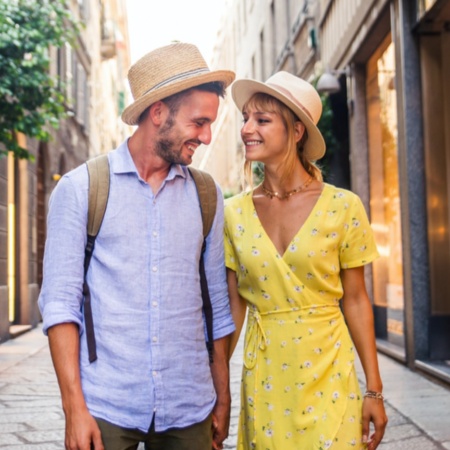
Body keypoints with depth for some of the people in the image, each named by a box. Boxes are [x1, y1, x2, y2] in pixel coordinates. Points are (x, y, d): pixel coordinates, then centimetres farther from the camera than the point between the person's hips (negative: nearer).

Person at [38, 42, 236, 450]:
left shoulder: (206, 195, 5)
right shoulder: (80, 188, -3)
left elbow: (218, 305, 9)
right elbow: (60, 302, -5)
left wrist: (223, 400, 9)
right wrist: (74, 408, -10)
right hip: (106, 409, -2)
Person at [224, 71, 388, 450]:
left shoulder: (342, 207, -7)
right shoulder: (234, 213, -1)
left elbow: (355, 299, -2)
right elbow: (234, 305, 4)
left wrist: (374, 390, -3)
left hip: (326, 374, -2)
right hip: (263, 375, 2)